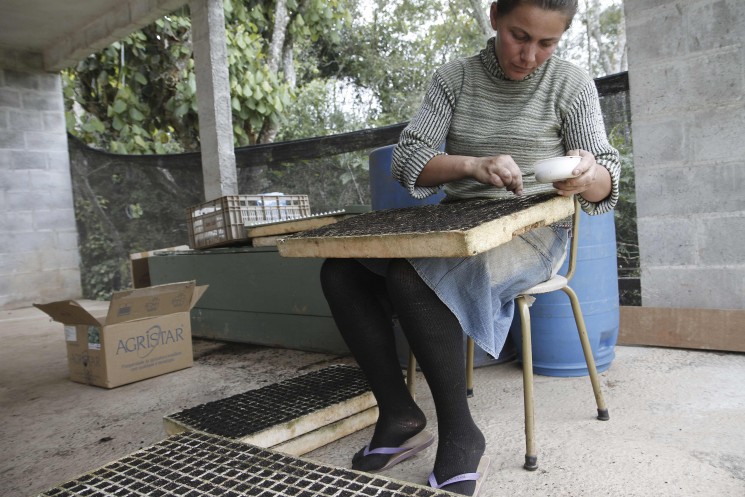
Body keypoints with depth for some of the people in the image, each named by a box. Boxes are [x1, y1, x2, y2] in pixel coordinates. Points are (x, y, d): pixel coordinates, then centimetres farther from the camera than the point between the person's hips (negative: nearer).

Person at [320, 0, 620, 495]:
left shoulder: (572, 83, -1)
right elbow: (408, 162, -6)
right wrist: (473, 165, -25)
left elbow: (605, 186, -5)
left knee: (411, 277, -32)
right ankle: (400, 415, -10)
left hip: (533, 229, -4)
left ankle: (461, 436, -18)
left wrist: (588, 178, -30)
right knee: (340, 272, -16)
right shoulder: (453, 78, 5)